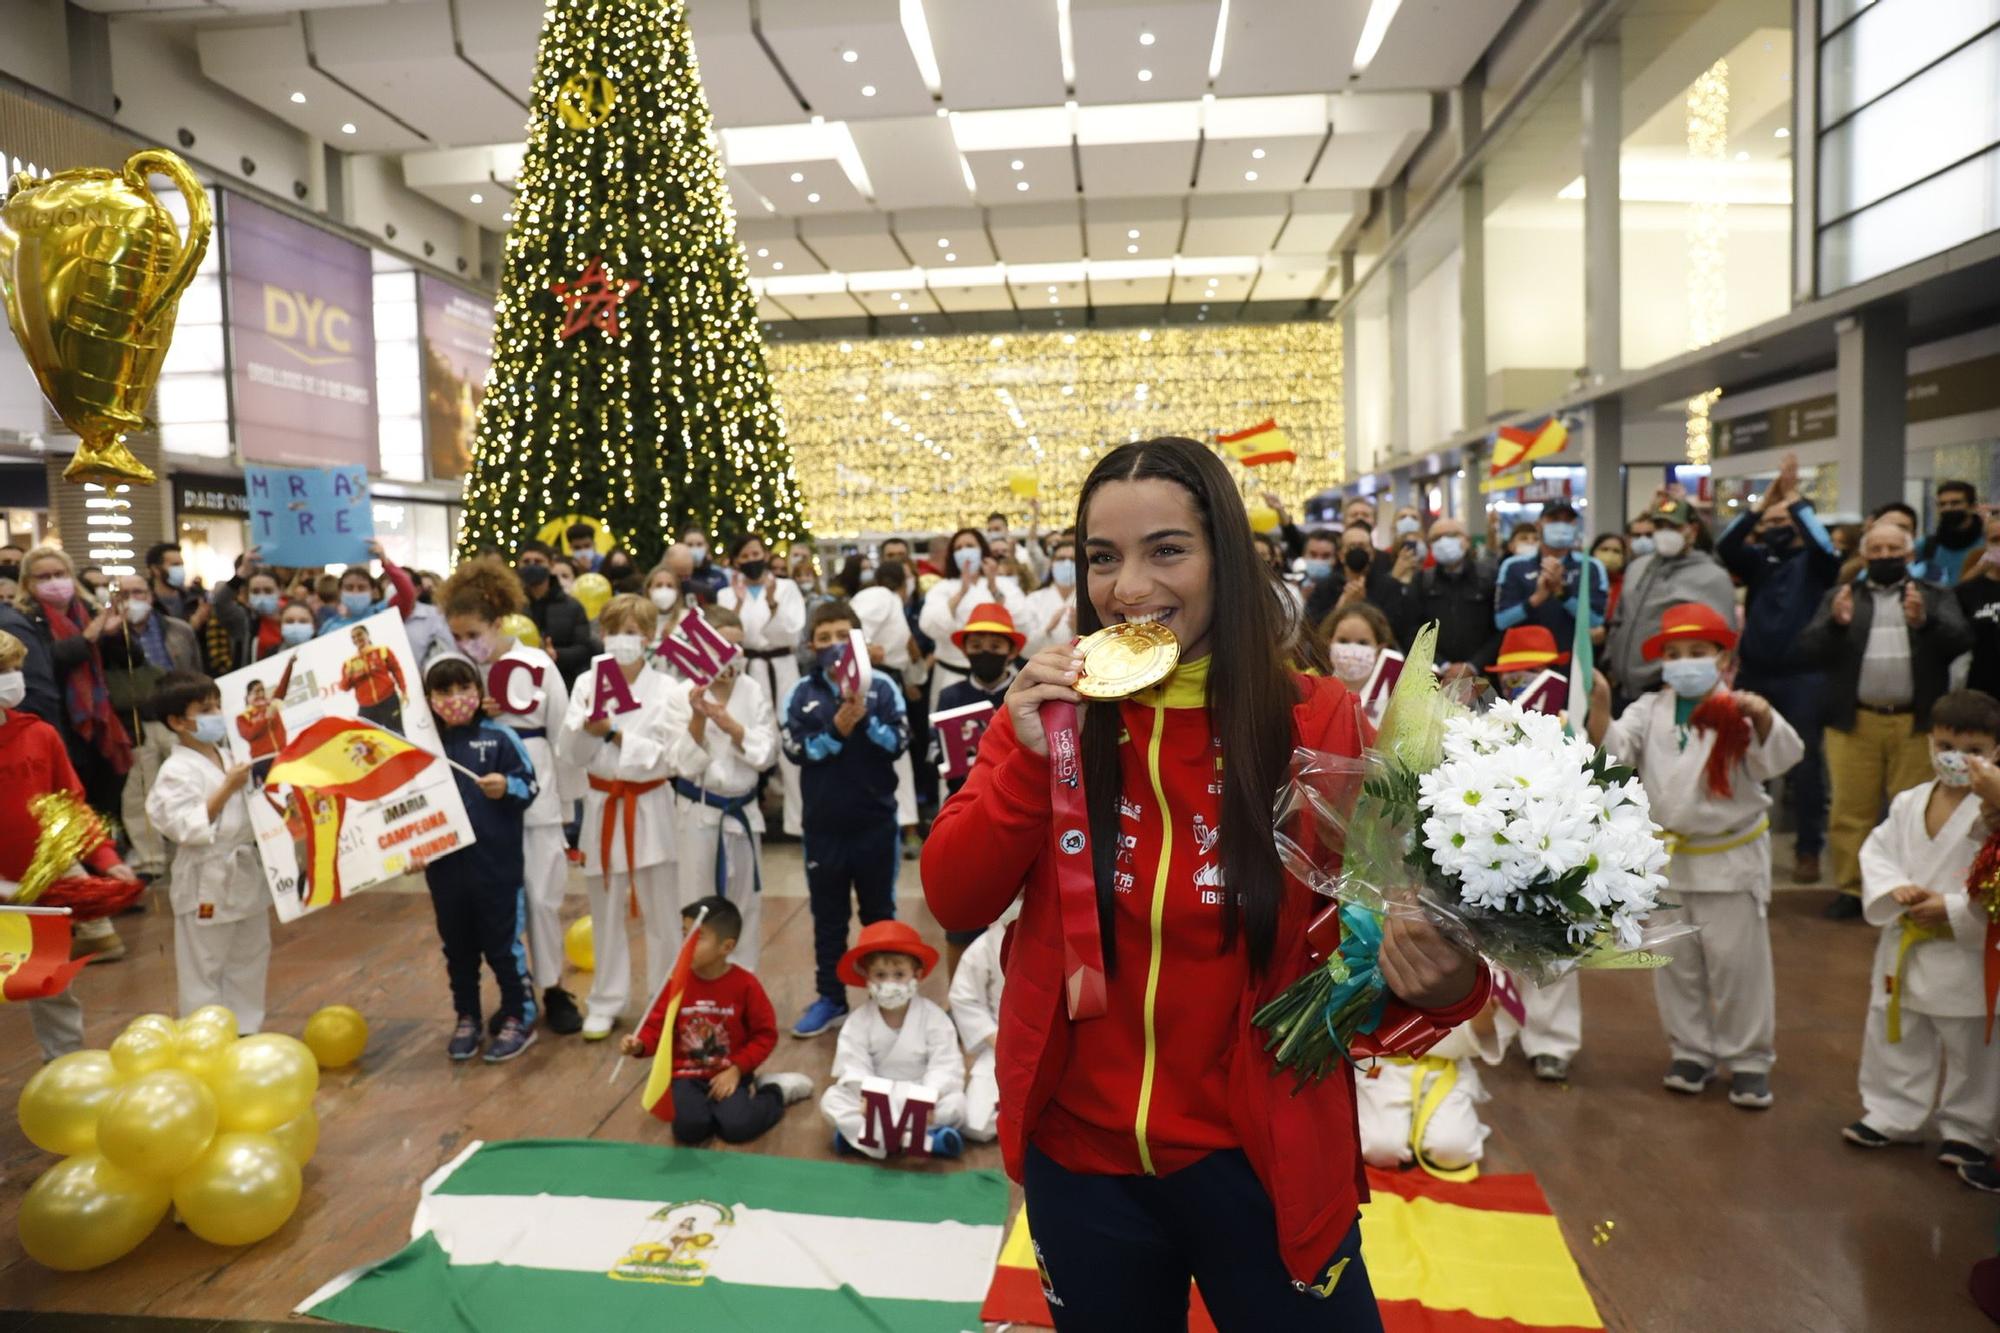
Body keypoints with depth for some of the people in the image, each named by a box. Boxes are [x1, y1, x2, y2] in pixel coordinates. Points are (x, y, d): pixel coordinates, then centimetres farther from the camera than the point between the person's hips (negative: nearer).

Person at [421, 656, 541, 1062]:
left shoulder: (499, 736, -6)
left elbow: (530, 786, -3)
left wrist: (507, 787, -22)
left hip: (496, 863, -3)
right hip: (444, 866, 3)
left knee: (503, 944, 5)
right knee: (457, 947, 16)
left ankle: (519, 1019, 19)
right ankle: (466, 1018, 31)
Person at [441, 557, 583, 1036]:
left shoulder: (537, 665, -8)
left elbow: (563, 734, -3)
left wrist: (569, 801, 0)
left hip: (537, 797, -2)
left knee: (542, 898, 3)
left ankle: (553, 990, 21)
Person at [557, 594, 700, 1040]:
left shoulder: (668, 689, -7)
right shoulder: (587, 683, 1)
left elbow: (673, 758, -14)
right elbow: (569, 753, -3)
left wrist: (616, 735, -19)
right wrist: (588, 726, -22)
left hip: (650, 808, -2)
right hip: (602, 806, 3)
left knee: (660, 914, 7)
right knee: (605, 913, 14)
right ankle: (605, 1003, 28)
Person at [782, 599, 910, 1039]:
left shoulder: (881, 687, -2)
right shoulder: (801, 694, 0)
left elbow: (900, 742, -9)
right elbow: (798, 751, -9)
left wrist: (865, 721, -23)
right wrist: (837, 729, -22)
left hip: (875, 819, -1)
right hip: (824, 823, 1)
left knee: (878, 912, 12)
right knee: (828, 916, 12)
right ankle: (830, 997, 25)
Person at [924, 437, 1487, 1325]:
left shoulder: (1317, 721, -11)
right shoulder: (1051, 707, -5)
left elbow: (1369, 927, -6)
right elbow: (953, 902, -8)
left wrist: (1437, 983, -28)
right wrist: (1032, 757, -22)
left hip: (1260, 1157, -2)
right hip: (1078, 1152, 2)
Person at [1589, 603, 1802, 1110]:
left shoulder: (1737, 713, -10)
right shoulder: (1650, 710, 1)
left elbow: (1779, 757, -21)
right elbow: (1613, 747, -11)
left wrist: (1764, 718, -41)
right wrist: (1598, 707, -29)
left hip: (1731, 857, -3)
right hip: (1668, 855, 4)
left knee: (1737, 963, 5)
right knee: (1675, 963, 13)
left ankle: (1749, 1059, 20)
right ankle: (1692, 1050, 28)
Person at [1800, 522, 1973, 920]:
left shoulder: (1936, 597, 12)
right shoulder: (1839, 597, 12)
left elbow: (1961, 639, -5)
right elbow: (1805, 650, 0)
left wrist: (1925, 622, -25)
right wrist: (1834, 623, -20)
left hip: (1917, 723, 0)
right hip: (1854, 723, 0)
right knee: (1850, 810, 0)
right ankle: (1849, 889, 8)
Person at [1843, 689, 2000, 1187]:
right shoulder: (1908, 803, 1)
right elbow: (1876, 851, 4)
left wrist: (1953, 910, -22)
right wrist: (1893, 888, -14)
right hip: (1904, 947, 5)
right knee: (1893, 1038, 18)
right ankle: (1893, 1115, 35)